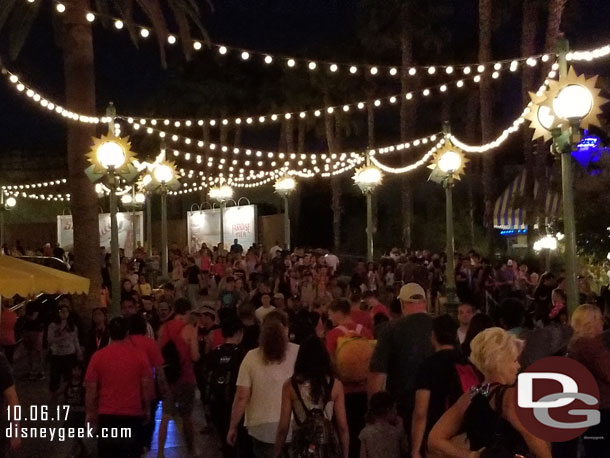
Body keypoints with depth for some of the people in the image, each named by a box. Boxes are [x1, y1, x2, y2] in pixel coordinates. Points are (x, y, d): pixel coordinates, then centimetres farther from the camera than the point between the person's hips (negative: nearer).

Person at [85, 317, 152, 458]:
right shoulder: (139, 355, -7)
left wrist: (90, 412, 8)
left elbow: (90, 389, -4)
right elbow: (146, 386, -3)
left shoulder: (98, 356, -7)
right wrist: (146, 409, 11)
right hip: (133, 414, 0)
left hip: (107, 415, 0)